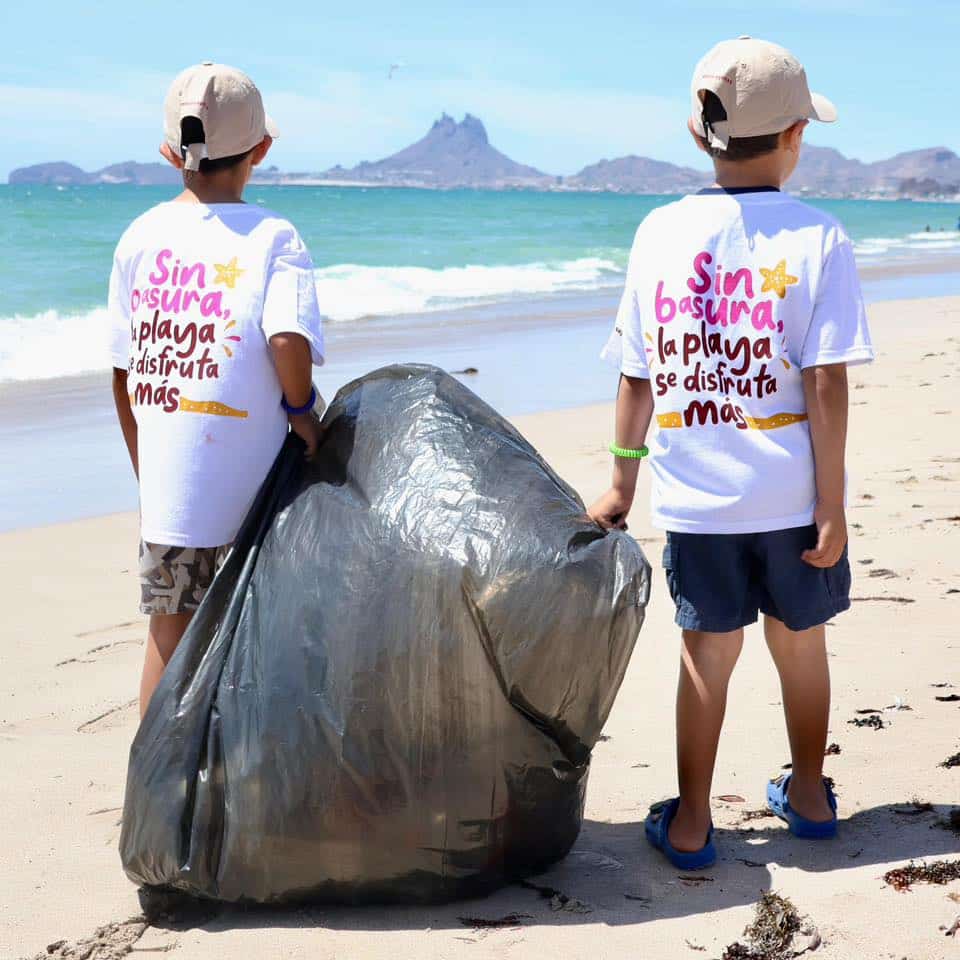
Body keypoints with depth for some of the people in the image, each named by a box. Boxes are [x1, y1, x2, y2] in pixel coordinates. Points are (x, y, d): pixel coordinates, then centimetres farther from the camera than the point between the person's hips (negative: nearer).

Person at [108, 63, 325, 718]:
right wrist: (302, 409, -8)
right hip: (253, 487, -3)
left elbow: (123, 373, 6)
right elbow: (289, 340, -27)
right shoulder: (273, 237, -9)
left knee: (169, 635, 15)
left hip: (167, 485, 3)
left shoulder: (141, 237, 2)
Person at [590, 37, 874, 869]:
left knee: (707, 651, 10)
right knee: (800, 643, 17)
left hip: (695, 496, 1)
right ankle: (808, 796, 35)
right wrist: (831, 505, -7)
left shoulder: (660, 233, -1)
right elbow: (826, 385, -12)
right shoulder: (816, 239, -9)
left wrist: (622, 482, 11)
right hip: (790, 491, -1)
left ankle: (690, 823, 16)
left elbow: (637, 378, 2)